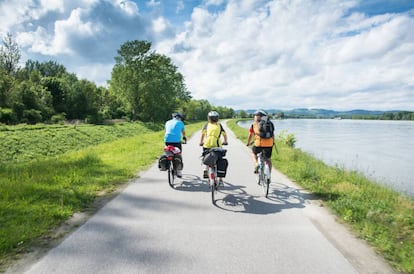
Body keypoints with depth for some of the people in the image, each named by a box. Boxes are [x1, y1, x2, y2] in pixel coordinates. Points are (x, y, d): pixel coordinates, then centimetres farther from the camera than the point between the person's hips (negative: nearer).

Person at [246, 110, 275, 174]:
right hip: (269, 144, 2)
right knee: (268, 159, 22)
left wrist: (248, 143, 32)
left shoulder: (254, 124, 8)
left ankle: (256, 164, 6)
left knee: (253, 153, 29)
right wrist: (273, 142, 36)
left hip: (259, 144, -2)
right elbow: (272, 134, 19)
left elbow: (250, 135, 16)